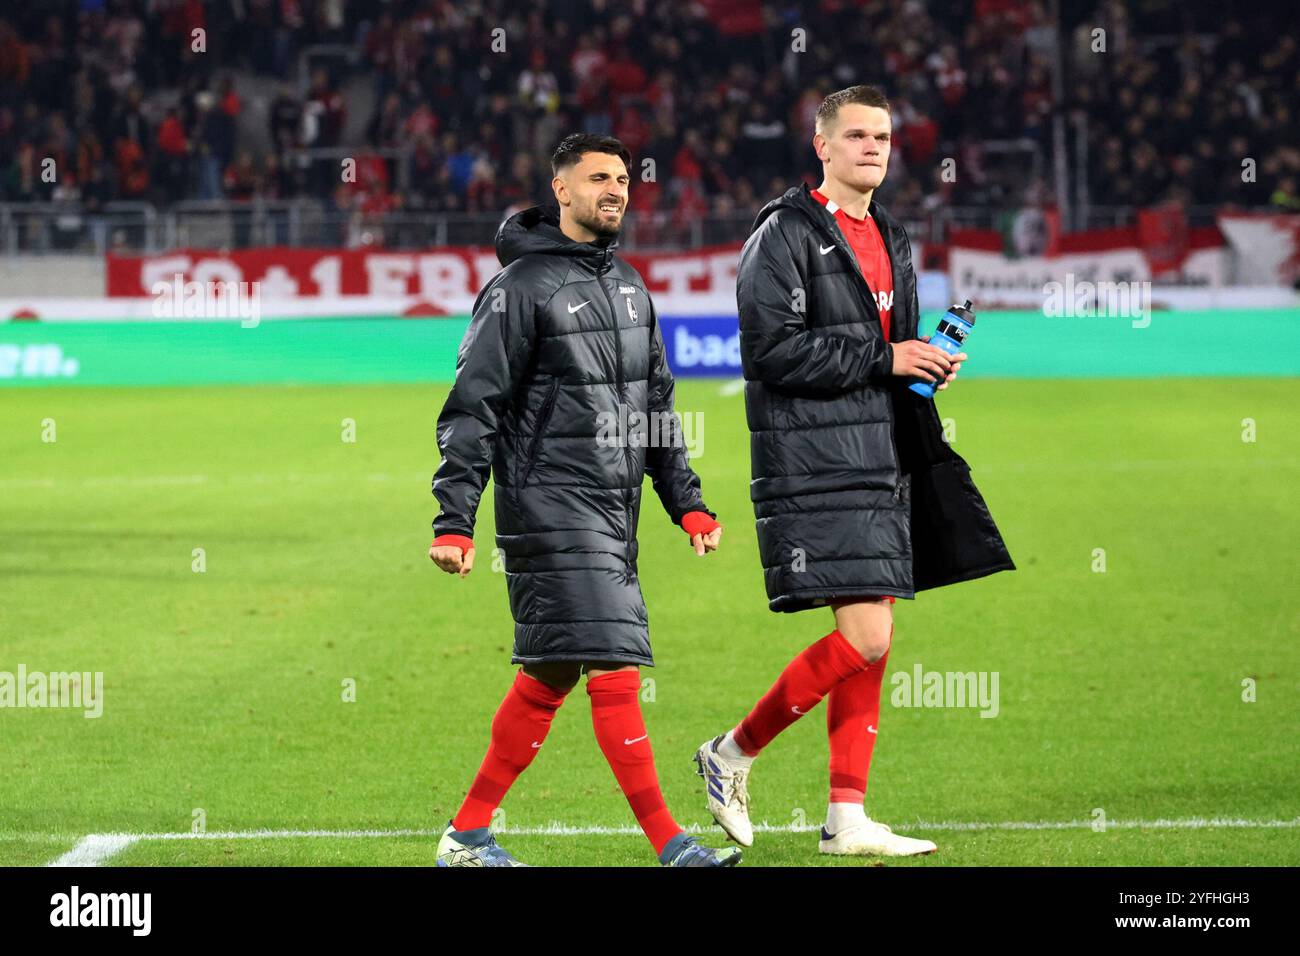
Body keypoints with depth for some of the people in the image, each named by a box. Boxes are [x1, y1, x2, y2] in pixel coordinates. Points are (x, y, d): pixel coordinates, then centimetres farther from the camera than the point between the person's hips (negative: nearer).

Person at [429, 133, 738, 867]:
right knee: (613, 665, -12)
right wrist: (454, 522, -16)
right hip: (551, 509, -8)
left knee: (551, 674, 9)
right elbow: (473, 408, -10)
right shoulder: (522, 286, -8)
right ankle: (668, 842, -12)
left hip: (612, 514, 8)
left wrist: (688, 501, 15)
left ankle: (469, 834, 17)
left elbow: (657, 403, 22)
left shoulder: (629, 285, 16)